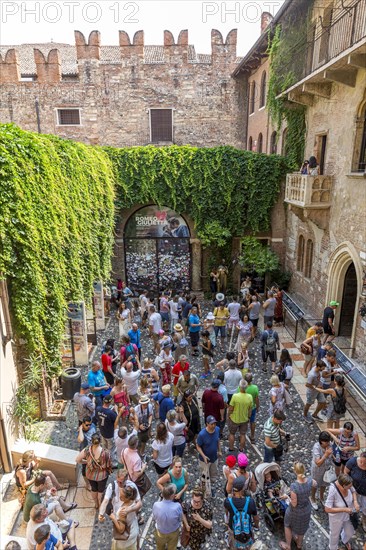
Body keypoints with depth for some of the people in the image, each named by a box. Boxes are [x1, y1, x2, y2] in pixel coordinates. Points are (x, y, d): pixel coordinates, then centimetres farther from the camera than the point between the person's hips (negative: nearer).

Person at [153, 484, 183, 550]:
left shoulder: (156, 505, -35)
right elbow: (180, 519, -17)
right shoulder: (177, 506, -38)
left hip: (160, 532, 1)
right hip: (173, 532, -1)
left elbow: (154, 518, -13)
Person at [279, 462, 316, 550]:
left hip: (296, 511, -4)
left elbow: (294, 504, -28)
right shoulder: (309, 481, -24)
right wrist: (306, 477, 19)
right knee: (302, 526, 33)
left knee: (288, 525, 28)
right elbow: (315, 484, 2)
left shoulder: (294, 486, -39)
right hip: (307, 509, 4)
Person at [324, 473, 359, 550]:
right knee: (335, 533, 24)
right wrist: (344, 509, -32)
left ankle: (345, 540, 65)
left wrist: (355, 501, -21)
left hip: (349, 513, 5)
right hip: (337, 516, -5)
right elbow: (327, 509, -35)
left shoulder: (347, 484, -26)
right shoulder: (333, 491, -41)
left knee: (350, 532, 30)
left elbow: (353, 491, -3)